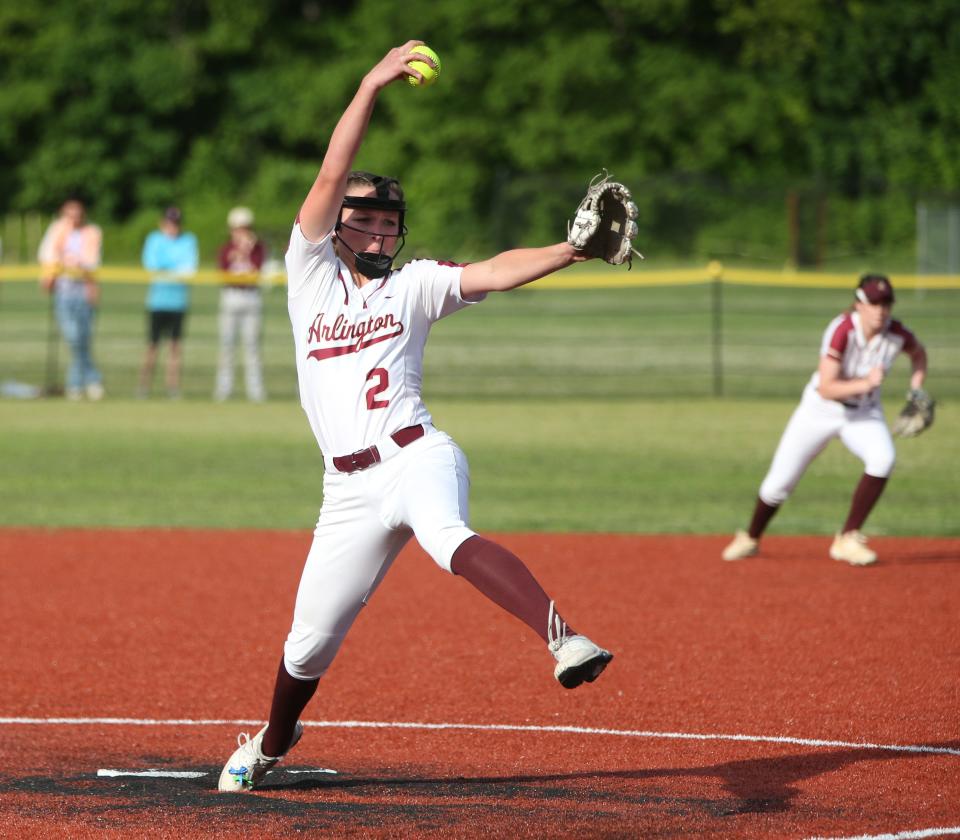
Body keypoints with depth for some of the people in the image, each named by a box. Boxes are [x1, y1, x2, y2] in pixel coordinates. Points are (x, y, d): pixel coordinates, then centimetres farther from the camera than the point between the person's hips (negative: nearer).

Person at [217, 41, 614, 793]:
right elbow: (333, 175, 1)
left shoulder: (413, 285, 11)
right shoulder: (311, 272, 12)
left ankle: (563, 639, -55)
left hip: (416, 456, -2)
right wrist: (372, 87, -6)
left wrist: (573, 250, -20)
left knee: (446, 536, -37)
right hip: (349, 488, 2)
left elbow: (494, 273, -4)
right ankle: (272, 743, 38)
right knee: (309, 641, 9)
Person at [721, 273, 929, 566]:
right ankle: (750, 539, 30)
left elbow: (918, 353, 9)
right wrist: (865, 384, -44)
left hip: (864, 413, 3)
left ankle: (848, 540, -16)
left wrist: (917, 389, -5)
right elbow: (826, 389, -32)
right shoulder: (841, 330, -28)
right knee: (778, 483, -1)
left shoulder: (897, 334, -17)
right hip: (821, 409, -3)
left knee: (883, 458, -29)